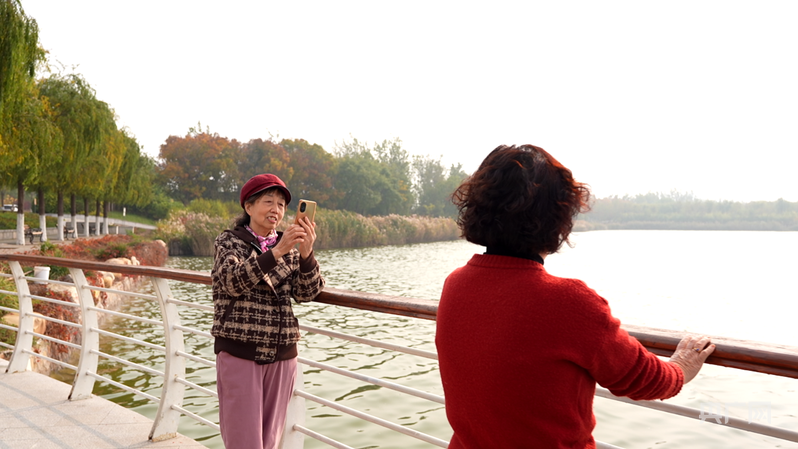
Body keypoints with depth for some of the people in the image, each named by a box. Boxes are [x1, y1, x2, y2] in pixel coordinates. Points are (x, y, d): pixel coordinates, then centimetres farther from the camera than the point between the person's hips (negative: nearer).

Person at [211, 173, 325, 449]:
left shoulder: (290, 249, 9)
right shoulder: (229, 241, -1)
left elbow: (307, 293, -4)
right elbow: (232, 282, -19)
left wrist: (306, 253, -21)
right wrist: (276, 252, -30)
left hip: (282, 356, 4)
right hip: (239, 354, -4)